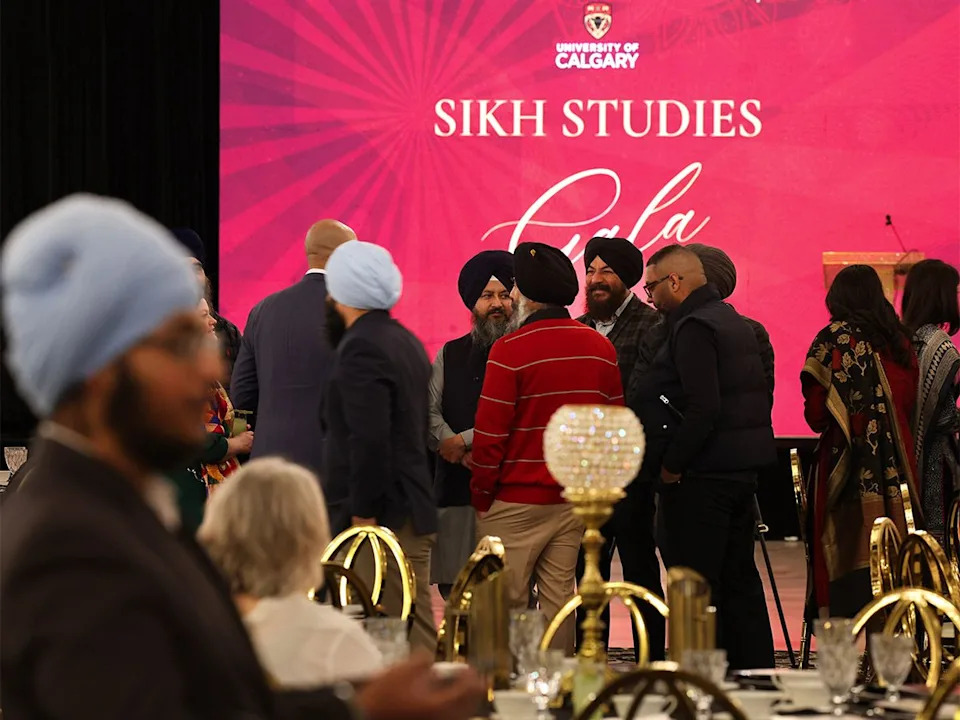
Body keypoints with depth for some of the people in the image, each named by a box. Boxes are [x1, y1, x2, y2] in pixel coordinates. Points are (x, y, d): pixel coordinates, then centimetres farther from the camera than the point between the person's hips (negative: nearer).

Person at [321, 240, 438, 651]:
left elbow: (370, 441, -22)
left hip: (382, 520, -10)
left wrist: (363, 516, -20)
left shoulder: (362, 347, -15)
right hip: (412, 512, 10)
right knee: (418, 633, 11)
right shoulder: (405, 340, 16)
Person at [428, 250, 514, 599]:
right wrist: (460, 453, -9)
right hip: (456, 491, 4)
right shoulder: (450, 355, 18)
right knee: (454, 590, 4)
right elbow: (430, 412, 7)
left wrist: (465, 440, -9)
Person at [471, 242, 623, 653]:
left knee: (505, 605, 1)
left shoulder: (510, 350, -13)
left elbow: (490, 434, -12)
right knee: (559, 600, 9)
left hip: (516, 500, -5)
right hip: (576, 499, 5)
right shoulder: (601, 348, 5)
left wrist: (482, 495, -1)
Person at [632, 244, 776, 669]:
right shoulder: (734, 323, 17)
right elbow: (760, 397, 20)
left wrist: (670, 465, -15)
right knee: (739, 580, 14)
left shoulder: (694, 328, -14)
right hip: (743, 470, 10)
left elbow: (703, 408, -24)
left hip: (701, 477, -10)